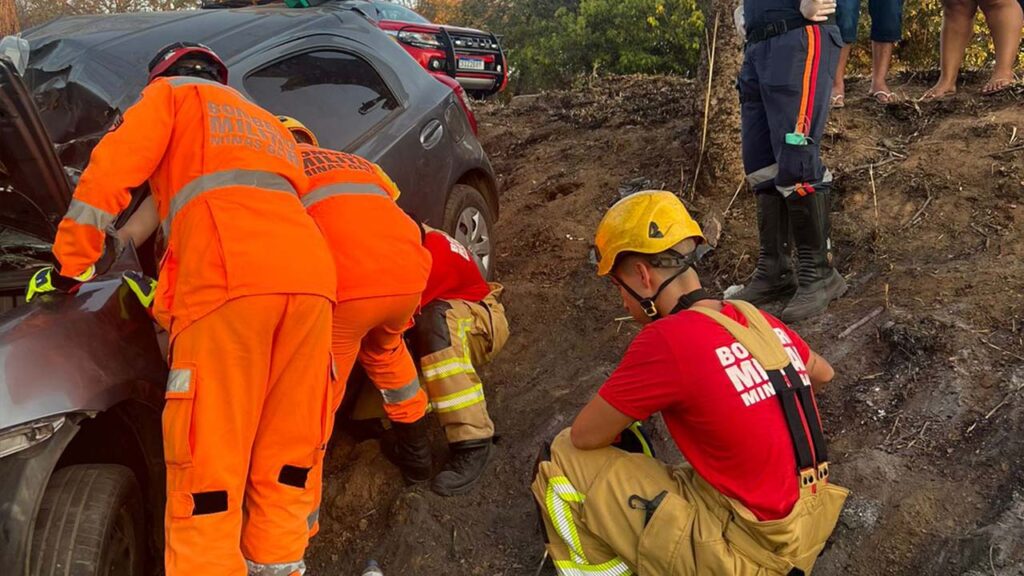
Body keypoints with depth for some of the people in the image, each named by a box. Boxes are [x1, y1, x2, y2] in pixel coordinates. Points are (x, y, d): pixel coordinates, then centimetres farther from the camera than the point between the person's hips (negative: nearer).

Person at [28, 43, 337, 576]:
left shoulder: (173, 94, 25)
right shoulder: (269, 126, 41)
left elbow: (111, 172, 12)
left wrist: (70, 267, 19)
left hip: (229, 279, -6)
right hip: (311, 272, 6)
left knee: (208, 460, -3)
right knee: (288, 454, 11)